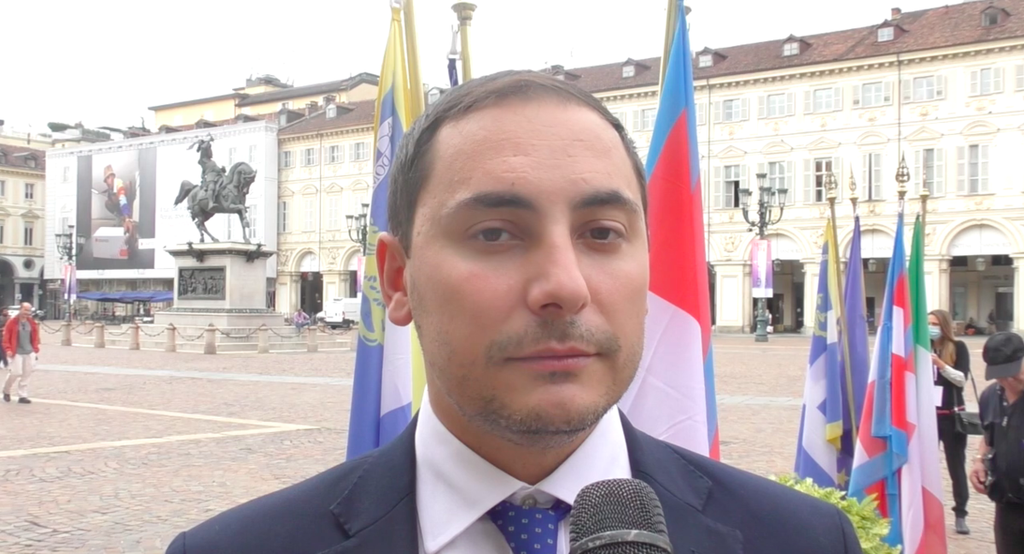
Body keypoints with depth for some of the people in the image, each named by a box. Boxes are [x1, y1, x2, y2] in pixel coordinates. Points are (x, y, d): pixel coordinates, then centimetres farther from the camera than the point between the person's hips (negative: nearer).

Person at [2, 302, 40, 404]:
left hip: (29, 352, 5)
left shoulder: (32, 323, 7)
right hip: (16, 352, -5)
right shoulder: (12, 322, -6)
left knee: (26, 375, 4)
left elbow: (35, 338, 14)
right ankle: (6, 391, 19)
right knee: (15, 373, -9)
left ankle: (22, 396, 11)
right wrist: (8, 350, -13)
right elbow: (6, 338, -4)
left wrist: (36, 350, 8)